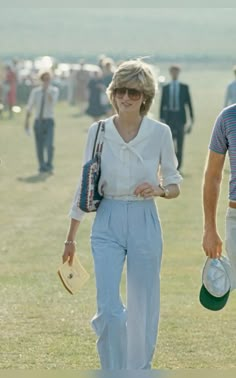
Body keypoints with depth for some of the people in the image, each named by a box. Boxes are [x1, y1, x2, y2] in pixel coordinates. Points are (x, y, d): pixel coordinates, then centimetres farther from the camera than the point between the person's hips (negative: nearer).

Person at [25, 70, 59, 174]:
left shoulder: (54, 90, 1)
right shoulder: (35, 91, 4)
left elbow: (53, 102, -16)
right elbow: (29, 107, 9)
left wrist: (47, 91, -22)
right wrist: (27, 121, 6)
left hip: (49, 121, -2)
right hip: (38, 121, 2)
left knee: (49, 145, -14)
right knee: (39, 146, 4)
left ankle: (49, 166, -12)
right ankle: (42, 166, 14)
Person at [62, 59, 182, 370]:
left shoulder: (160, 133, -2)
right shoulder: (98, 131, 0)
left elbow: (175, 184, 7)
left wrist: (159, 189, -18)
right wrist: (71, 238, 10)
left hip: (145, 224, 0)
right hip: (108, 225, 0)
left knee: (143, 309, 7)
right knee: (109, 309, -12)